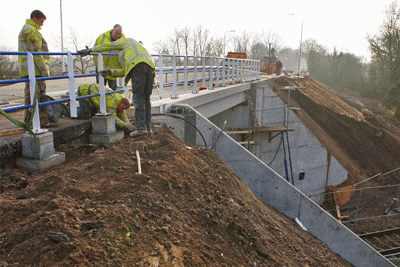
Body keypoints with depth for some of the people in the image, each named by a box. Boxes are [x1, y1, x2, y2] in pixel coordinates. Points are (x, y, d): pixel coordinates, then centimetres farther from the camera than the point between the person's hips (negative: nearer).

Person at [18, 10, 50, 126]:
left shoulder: (24, 30, 27)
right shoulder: (31, 30, -8)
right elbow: (35, 52, -16)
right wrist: (44, 69, -18)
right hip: (34, 69, -11)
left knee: (30, 95, 11)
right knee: (40, 95, -10)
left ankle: (29, 122, 15)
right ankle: (43, 121, -9)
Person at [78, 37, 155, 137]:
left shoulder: (124, 41, 26)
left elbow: (107, 46, 24)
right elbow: (124, 71, 30)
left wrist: (89, 50, 31)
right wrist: (110, 72, 25)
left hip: (138, 66, -8)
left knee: (138, 98, -10)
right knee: (146, 99, 9)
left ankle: (141, 127, -15)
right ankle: (148, 127, 7)